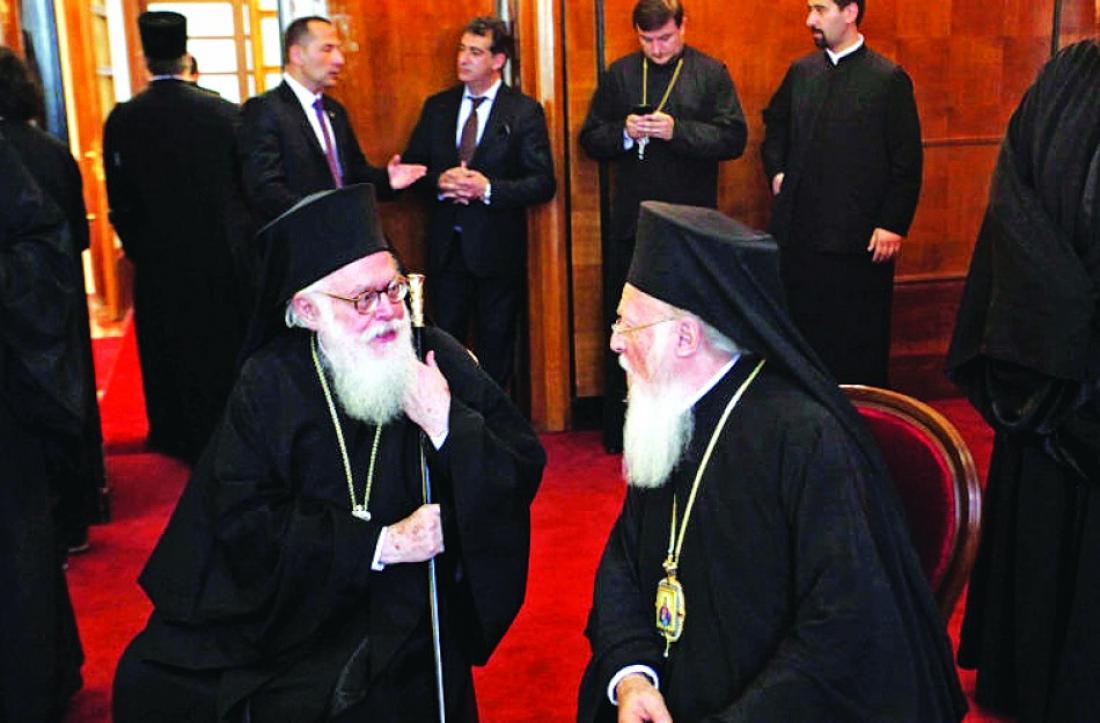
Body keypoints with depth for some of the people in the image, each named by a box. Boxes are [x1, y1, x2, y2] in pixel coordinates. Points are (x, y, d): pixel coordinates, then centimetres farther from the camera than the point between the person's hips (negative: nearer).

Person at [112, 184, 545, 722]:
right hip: (298, 613, 2)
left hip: (414, 623, -1)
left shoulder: (440, 359, -3)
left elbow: (525, 471, -5)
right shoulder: (271, 383, -3)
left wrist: (448, 423, -21)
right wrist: (382, 544, -15)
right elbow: (245, 522, -10)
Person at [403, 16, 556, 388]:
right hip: (446, 246, 3)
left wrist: (488, 189, -21)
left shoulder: (525, 112, -4)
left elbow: (543, 183, -8)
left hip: (498, 249, -3)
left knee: (496, 348, 9)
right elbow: (412, 166, 10)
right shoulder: (437, 107, 8)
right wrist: (439, 182, -12)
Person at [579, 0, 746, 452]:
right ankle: (620, 431, 20)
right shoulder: (618, 74, 8)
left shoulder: (711, 74, 0)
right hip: (629, 224, 2)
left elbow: (734, 139, -7)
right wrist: (624, 132, -11)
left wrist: (677, 130, -19)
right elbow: (590, 139, 9)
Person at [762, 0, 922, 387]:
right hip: (799, 230, 5)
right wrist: (776, 170, 12)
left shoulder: (889, 79, -6)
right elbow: (774, 123, 27)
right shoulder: (800, 72, 8)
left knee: (859, 343, 5)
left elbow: (906, 163, -7)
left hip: (858, 236, -5)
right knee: (803, 330, 13)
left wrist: (893, 224, -11)